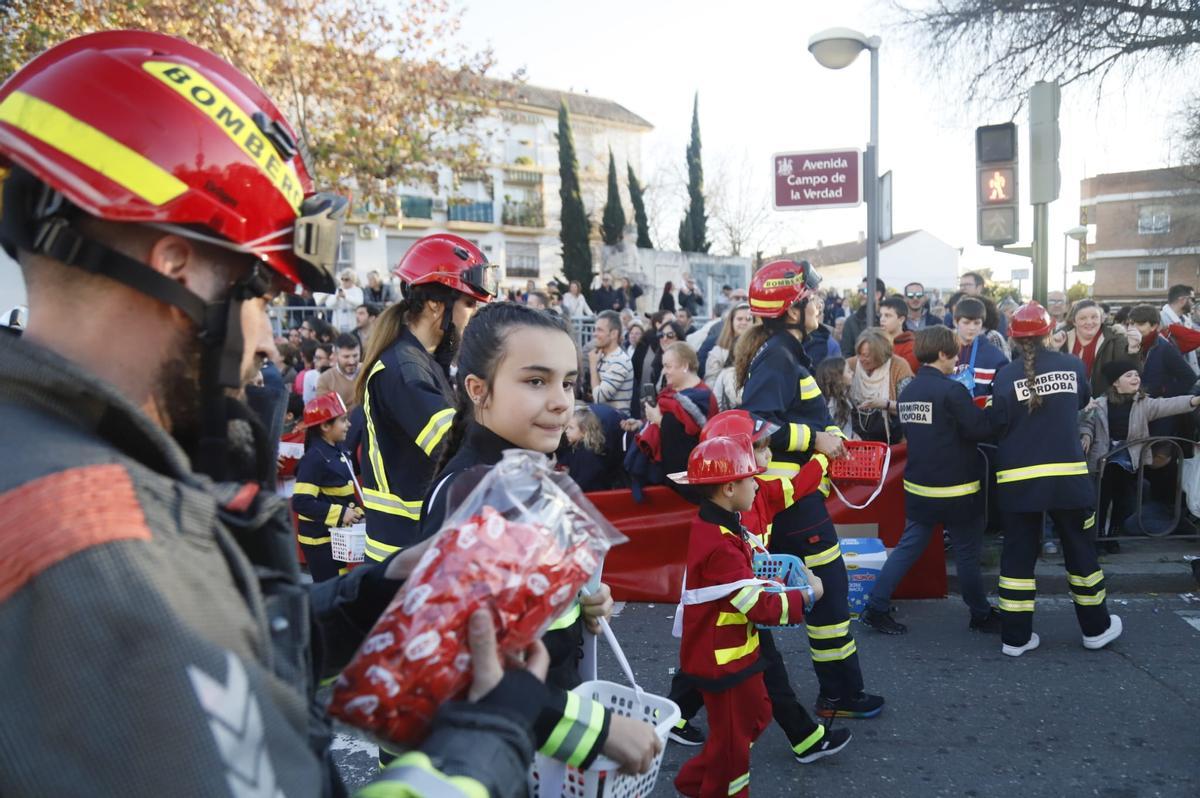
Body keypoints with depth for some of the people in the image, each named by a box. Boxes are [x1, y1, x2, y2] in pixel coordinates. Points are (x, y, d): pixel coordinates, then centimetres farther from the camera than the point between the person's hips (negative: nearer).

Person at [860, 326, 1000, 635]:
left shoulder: (908, 391, 6)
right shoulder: (951, 390, -17)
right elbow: (980, 429, -18)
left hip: (918, 486, 7)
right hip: (956, 488, -6)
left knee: (908, 547, 11)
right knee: (967, 553, 9)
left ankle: (876, 608, 7)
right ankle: (981, 615, 24)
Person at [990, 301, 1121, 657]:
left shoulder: (1006, 375, -8)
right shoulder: (1073, 364, 0)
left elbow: (997, 427, -5)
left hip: (1018, 477, -1)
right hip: (1068, 474, 1)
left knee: (1018, 554, 6)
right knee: (1080, 549, 16)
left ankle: (1015, 636, 10)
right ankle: (1096, 627, 31)